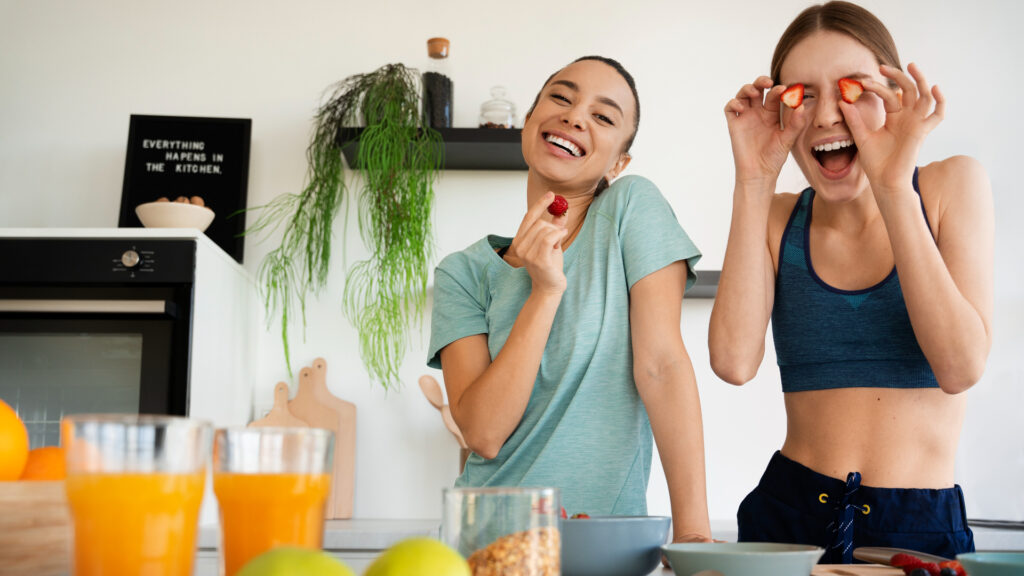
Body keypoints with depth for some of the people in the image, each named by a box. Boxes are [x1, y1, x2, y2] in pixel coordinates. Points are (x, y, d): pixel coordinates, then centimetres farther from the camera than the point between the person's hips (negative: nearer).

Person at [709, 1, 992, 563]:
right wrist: (754, 180, -13)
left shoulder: (952, 184, -2)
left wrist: (894, 186, -19)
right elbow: (733, 362, -15)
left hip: (923, 525, -1)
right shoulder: (776, 217, 2)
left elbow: (960, 367, -15)